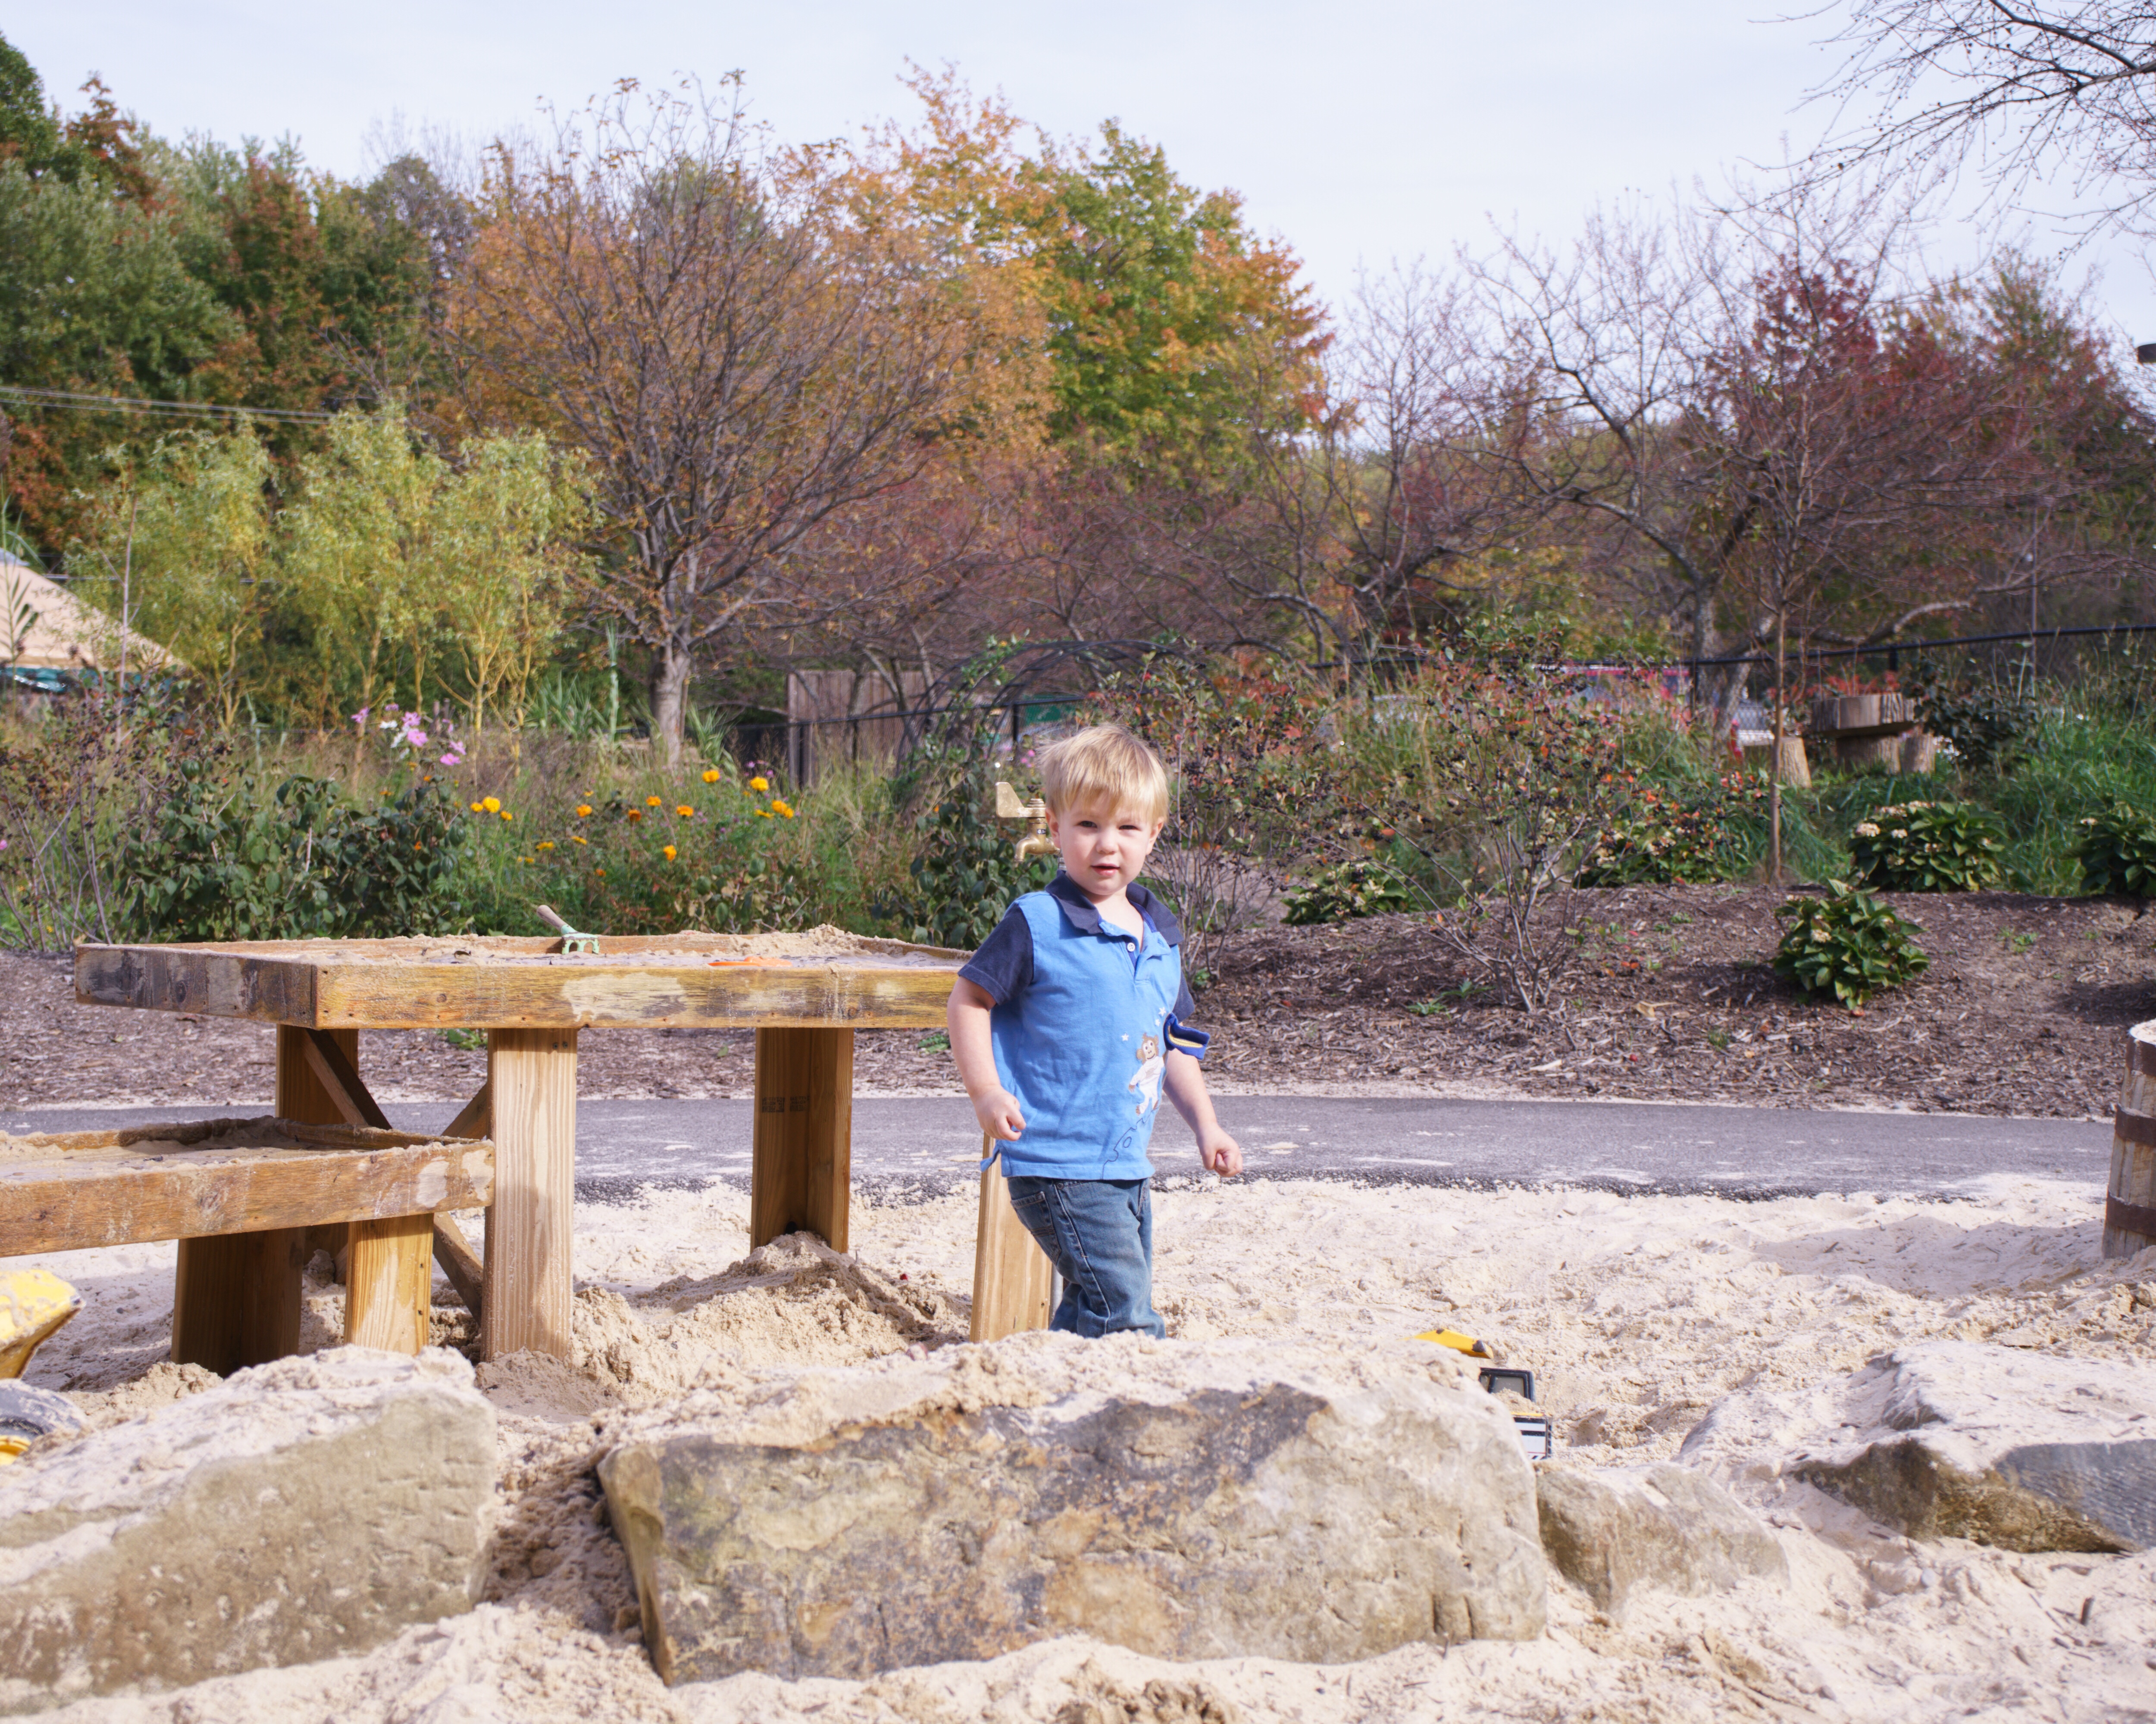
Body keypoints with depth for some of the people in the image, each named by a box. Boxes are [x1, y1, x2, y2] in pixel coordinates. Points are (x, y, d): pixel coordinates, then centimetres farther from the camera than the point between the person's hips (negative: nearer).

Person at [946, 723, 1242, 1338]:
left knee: (1090, 1313, 15)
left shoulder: (1161, 935, 11)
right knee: (1127, 1318, -13)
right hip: (1059, 1165, -8)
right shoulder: (1036, 925, -10)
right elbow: (969, 999, -5)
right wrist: (986, 1092, -16)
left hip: (1129, 1166, 8)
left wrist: (1206, 1126, 16)